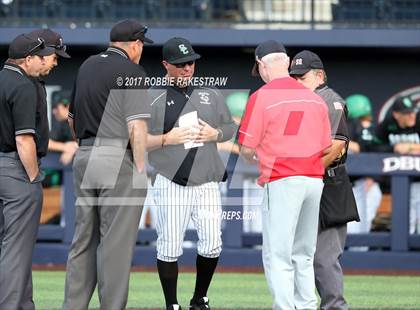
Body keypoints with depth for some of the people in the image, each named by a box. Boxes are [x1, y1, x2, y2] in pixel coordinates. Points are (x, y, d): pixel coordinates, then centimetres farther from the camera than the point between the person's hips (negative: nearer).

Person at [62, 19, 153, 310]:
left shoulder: (87, 66, 14)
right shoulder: (131, 71, -9)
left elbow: (73, 119, 23)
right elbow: (137, 126, -16)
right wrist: (141, 171, -13)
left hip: (84, 157, 7)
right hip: (118, 158, -7)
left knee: (83, 239, 11)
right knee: (116, 242, -4)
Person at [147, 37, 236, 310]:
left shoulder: (210, 95, 12)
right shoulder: (152, 98, -1)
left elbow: (231, 128, 19)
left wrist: (214, 134, -2)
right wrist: (167, 139, -17)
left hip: (207, 183, 4)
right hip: (172, 183, -4)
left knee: (211, 245, -1)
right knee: (170, 247, -2)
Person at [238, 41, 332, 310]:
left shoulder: (261, 97, -6)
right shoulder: (314, 98, 10)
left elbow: (247, 149, -5)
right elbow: (326, 147, 12)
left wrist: (256, 160, 16)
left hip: (282, 182, -6)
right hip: (315, 180, 6)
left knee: (278, 256, -5)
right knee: (303, 255, 16)